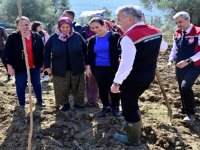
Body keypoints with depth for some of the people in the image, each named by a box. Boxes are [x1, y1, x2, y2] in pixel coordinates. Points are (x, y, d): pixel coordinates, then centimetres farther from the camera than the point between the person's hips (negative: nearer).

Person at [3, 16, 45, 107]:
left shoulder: (36, 36, 1)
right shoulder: (13, 37, -9)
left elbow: (42, 50, 9)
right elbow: (7, 53, -10)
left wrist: (43, 62, 8)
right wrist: (9, 66, -14)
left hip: (35, 66, 3)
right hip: (20, 67, -3)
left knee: (37, 84, 16)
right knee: (21, 86, 8)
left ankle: (39, 100, 35)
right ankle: (21, 104, 24)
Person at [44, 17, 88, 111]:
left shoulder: (77, 36, -4)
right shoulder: (53, 38, -4)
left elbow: (85, 49, 5)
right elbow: (46, 52, 4)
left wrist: (86, 63, 5)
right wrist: (47, 66, 0)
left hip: (76, 68, 0)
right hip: (60, 70, 0)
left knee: (78, 87, 12)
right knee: (61, 89, 7)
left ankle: (78, 103, 32)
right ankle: (64, 104, 28)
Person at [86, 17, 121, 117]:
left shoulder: (115, 36, -7)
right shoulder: (92, 40, 6)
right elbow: (90, 55, 13)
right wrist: (89, 66, 8)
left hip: (113, 67, -4)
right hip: (98, 68, 4)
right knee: (102, 89, 12)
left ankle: (115, 107, 22)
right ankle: (106, 106, 28)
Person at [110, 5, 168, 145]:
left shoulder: (129, 36, -24)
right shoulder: (155, 31, 0)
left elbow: (126, 65, -28)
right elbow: (164, 47, 19)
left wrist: (116, 82, -19)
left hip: (133, 79, -8)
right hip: (149, 76, 8)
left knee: (129, 107, 10)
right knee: (132, 102, 28)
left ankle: (133, 139, 26)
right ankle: (135, 127, 46)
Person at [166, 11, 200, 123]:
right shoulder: (177, 34, 6)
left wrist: (188, 61, -26)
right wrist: (171, 60, -3)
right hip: (180, 67, 6)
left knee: (185, 87, -22)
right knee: (182, 89, 15)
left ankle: (191, 113, -5)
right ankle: (185, 109, 38)